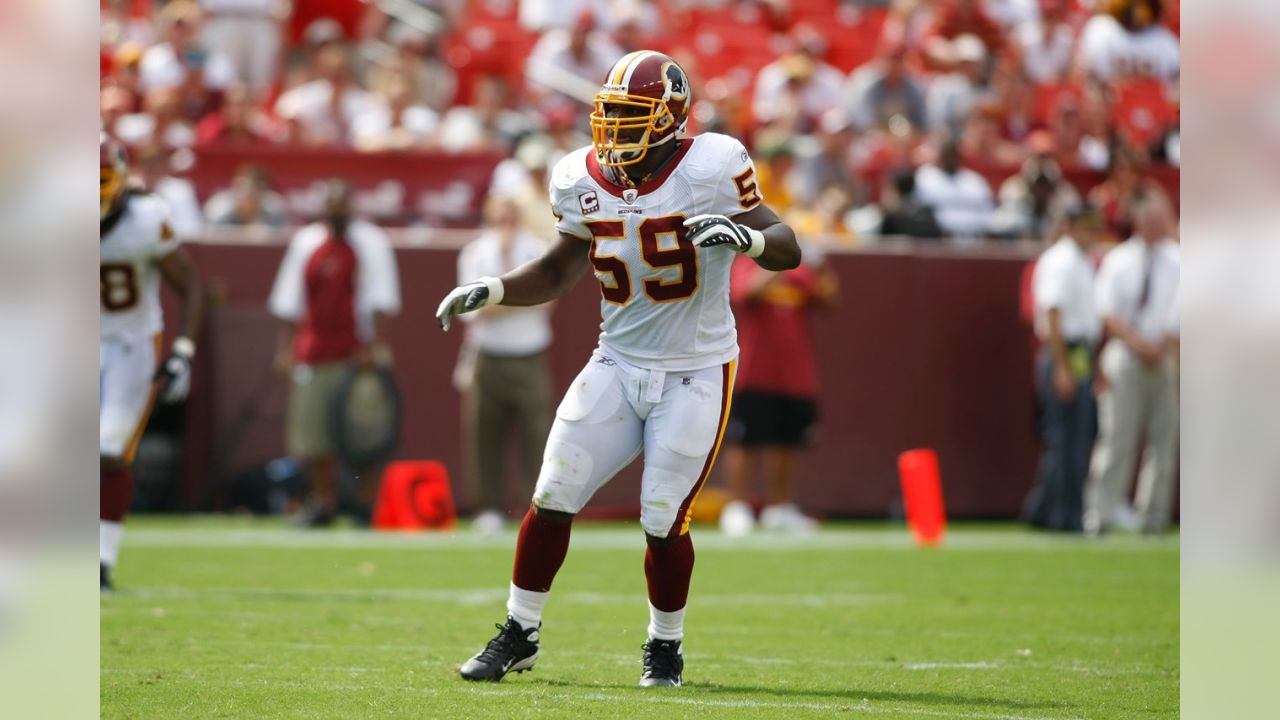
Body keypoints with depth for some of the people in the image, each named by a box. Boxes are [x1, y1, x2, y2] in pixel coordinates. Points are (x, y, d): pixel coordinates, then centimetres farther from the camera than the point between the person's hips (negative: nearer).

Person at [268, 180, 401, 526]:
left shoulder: (371, 242, 1)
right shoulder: (305, 242, 12)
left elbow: (380, 299, -5)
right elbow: (288, 300, 15)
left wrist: (375, 344, -14)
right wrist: (285, 346, 8)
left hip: (356, 354, -4)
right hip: (313, 352, 4)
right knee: (310, 433, 2)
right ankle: (323, 500, 15)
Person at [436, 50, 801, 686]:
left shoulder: (708, 169, -15)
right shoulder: (581, 180, 0)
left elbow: (788, 250, -13)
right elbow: (561, 270, 16)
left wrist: (747, 236, -35)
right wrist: (491, 292, 2)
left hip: (694, 374, -4)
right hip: (618, 364, 4)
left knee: (663, 520, -4)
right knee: (552, 497, -2)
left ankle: (665, 646, 20)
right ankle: (519, 635, 14)